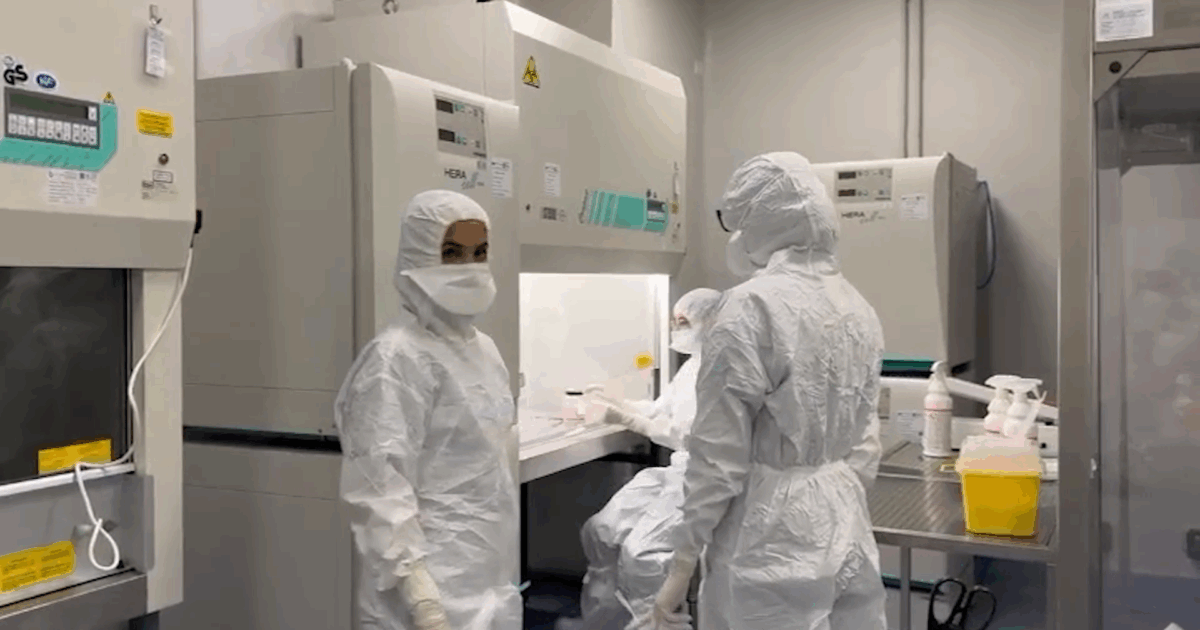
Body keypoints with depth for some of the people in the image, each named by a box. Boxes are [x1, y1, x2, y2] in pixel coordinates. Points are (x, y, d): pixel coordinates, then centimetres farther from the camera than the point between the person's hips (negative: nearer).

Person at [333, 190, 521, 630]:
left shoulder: (483, 349, 11)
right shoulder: (397, 359, -14)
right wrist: (420, 594, -24)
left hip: (492, 587, 8)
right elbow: (382, 487, -19)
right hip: (440, 591, -8)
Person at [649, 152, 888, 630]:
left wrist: (682, 561, -7)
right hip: (849, 536, 7)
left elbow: (719, 453, -15)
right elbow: (865, 443, 12)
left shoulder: (752, 306, -16)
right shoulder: (858, 309, 6)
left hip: (771, 541, -7)